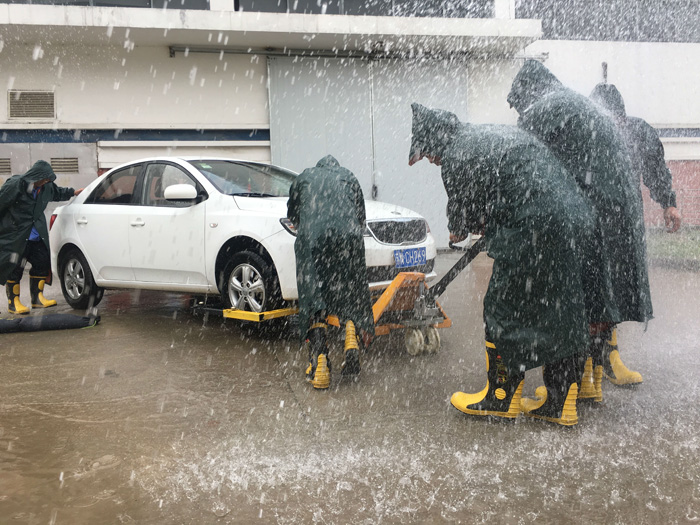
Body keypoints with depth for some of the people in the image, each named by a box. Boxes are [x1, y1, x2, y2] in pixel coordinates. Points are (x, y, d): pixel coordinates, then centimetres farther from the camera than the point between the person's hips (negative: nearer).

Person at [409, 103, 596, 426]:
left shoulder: (456, 159, -5)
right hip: (572, 220, 9)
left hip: (533, 231, -9)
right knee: (564, 314, 12)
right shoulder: (499, 133, 23)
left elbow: (462, 215, 3)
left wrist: (461, 230, 26)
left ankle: (501, 398, 15)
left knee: (503, 313, 4)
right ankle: (562, 404, 20)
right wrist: (485, 224, 22)